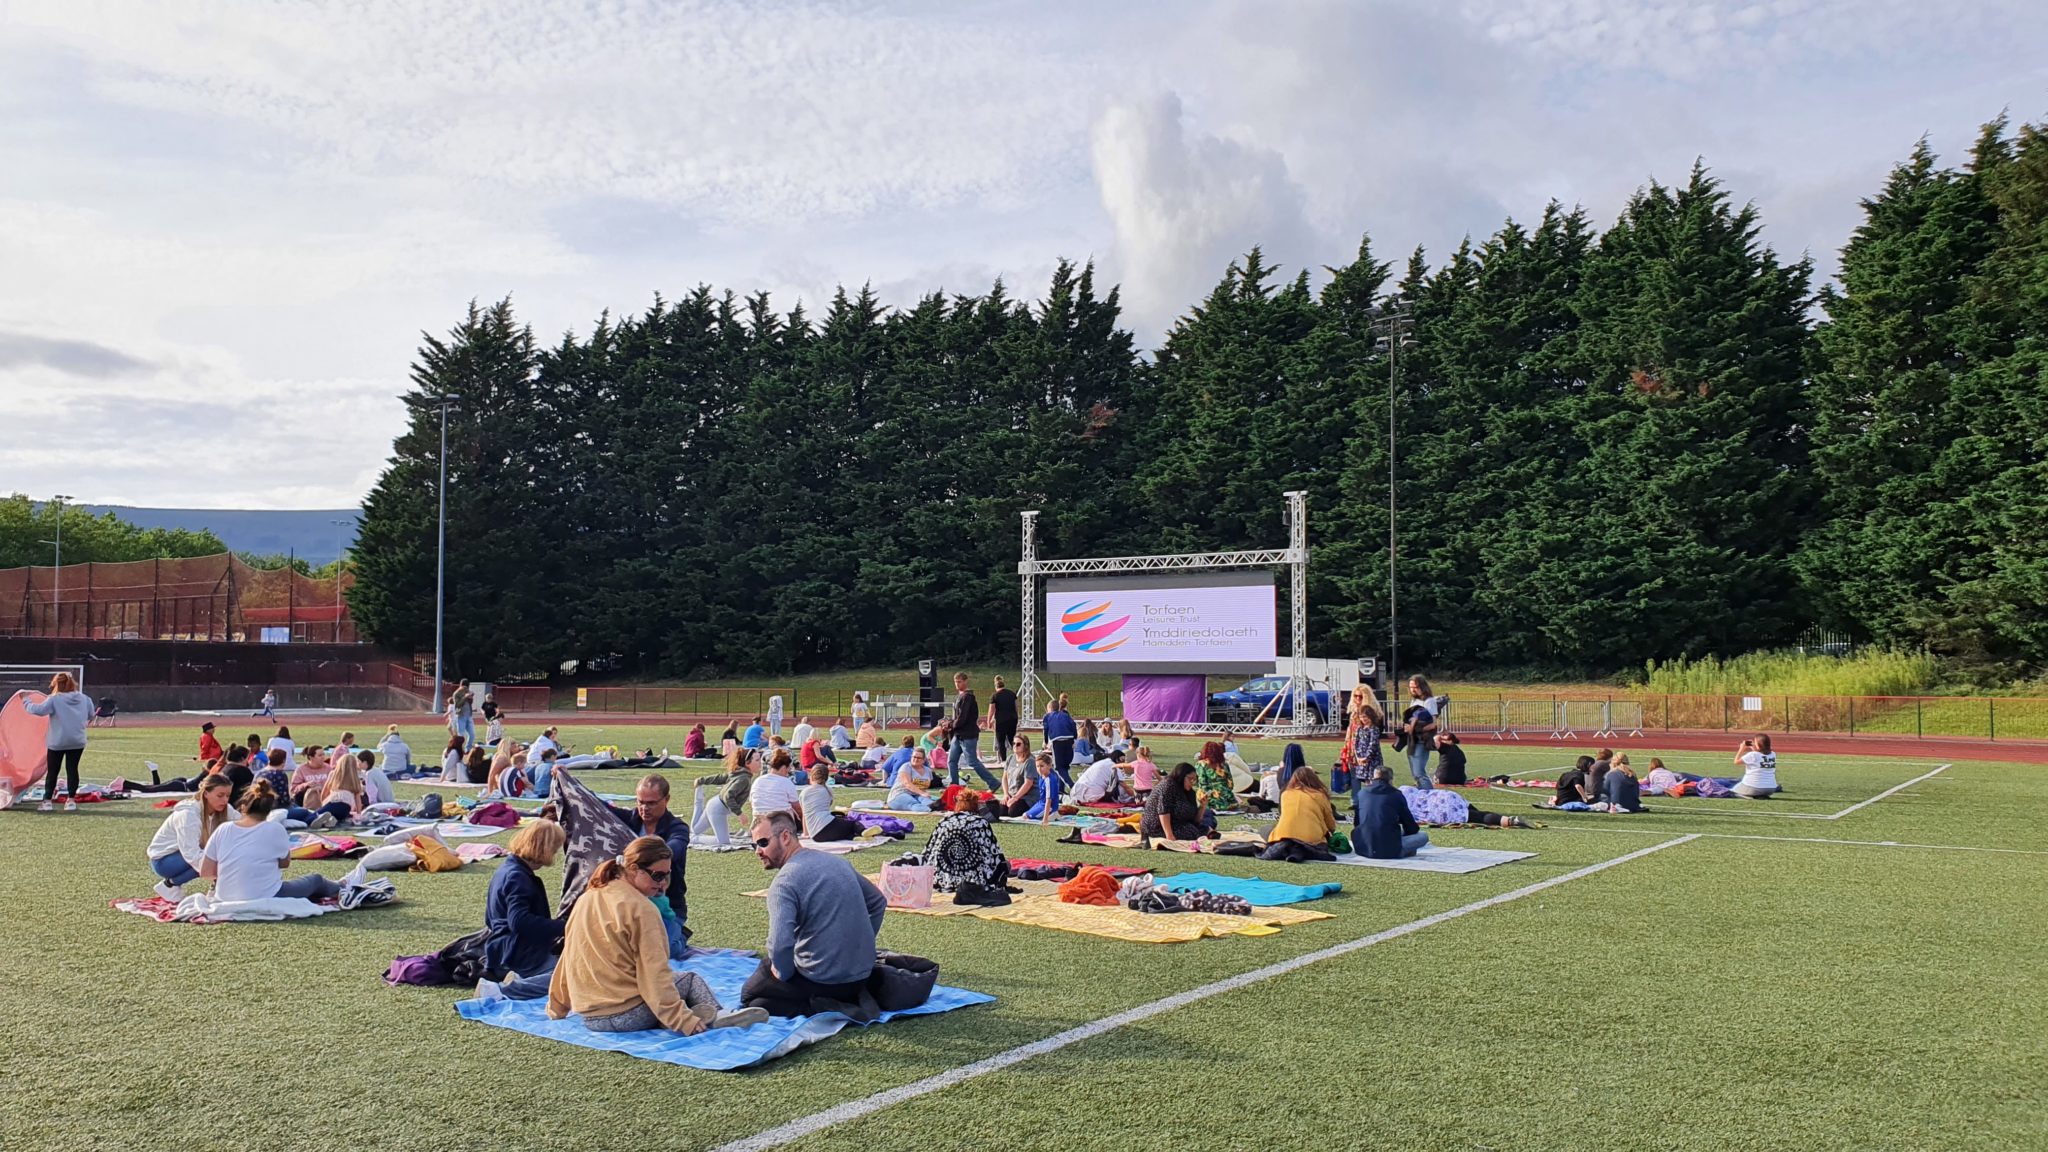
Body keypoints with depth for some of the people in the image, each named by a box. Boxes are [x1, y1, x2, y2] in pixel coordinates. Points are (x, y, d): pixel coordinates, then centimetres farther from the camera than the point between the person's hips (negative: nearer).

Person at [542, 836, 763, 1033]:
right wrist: (684, 1021, -15)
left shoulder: (586, 900, 8)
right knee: (690, 980, 12)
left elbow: (568, 957, 16)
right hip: (626, 1016, -7)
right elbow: (655, 975, -16)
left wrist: (556, 1009, 26)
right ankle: (713, 1016, -8)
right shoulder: (641, 909, -13)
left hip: (588, 1016, 7)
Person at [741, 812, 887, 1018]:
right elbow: (878, 903, 19)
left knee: (749, 999, 14)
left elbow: (780, 945, -30)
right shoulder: (838, 862, 7)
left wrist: (782, 973, -10)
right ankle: (851, 998, 11)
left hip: (822, 981, -8)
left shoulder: (784, 882, -18)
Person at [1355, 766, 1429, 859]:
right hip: (1389, 852, -4)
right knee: (1423, 836, 10)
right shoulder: (1396, 795, 2)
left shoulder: (1361, 793, 11)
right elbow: (1412, 828, 9)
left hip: (1363, 849, 5)